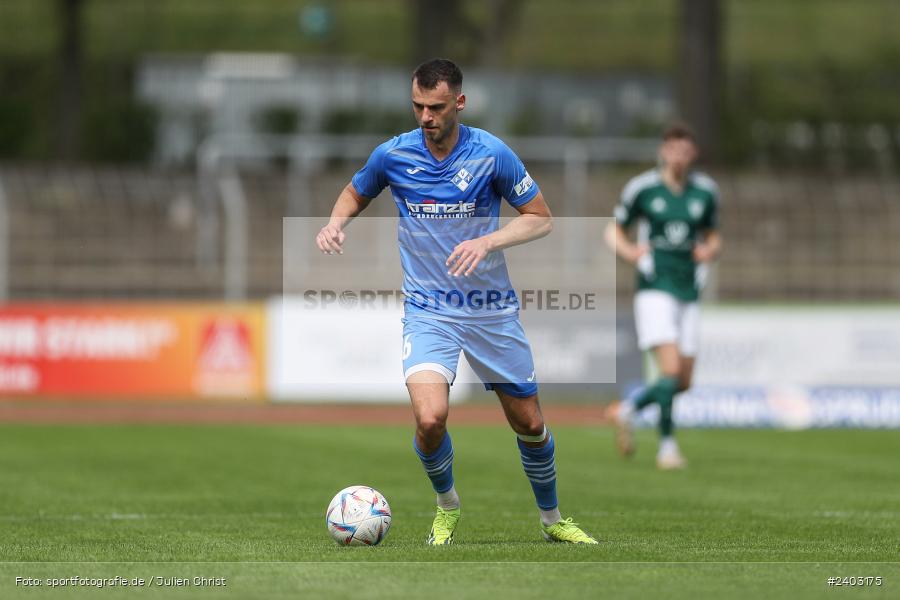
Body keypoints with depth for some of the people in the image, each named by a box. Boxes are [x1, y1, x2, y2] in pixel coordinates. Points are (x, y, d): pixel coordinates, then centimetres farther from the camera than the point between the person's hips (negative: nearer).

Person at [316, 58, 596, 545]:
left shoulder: (491, 154, -10)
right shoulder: (393, 155, -5)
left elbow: (541, 219, -4)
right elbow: (355, 194, 16)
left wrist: (487, 241, -20)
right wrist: (336, 223, -7)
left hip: (491, 308, 0)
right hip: (427, 310, 0)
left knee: (529, 423, 8)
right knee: (430, 418, -22)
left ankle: (551, 519, 35)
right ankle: (446, 506, 8)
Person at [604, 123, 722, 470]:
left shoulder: (705, 191, 8)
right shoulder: (642, 188, -3)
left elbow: (713, 237, 20)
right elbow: (614, 231, 7)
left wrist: (710, 251, -3)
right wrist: (628, 251, -13)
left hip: (688, 294, 5)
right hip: (655, 290, -5)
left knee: (682, 383, 6)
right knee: (671, 369, -20)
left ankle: (628, 409, 32)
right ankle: (667, 446, -9)